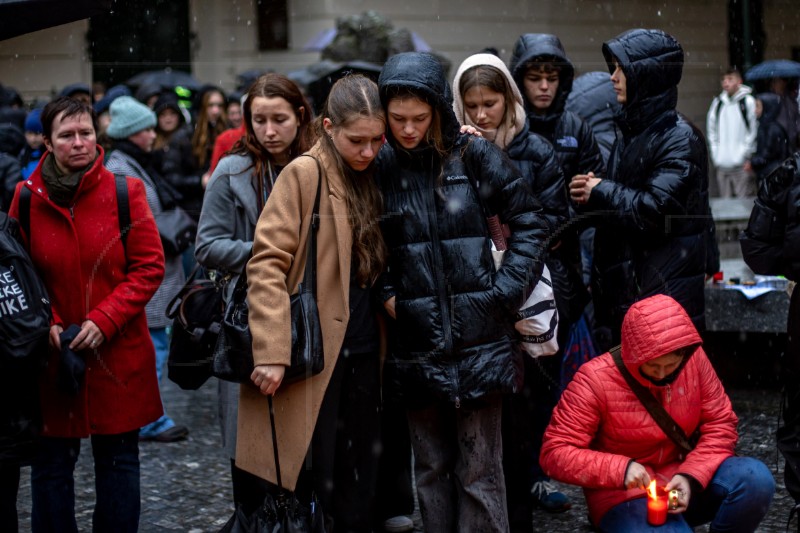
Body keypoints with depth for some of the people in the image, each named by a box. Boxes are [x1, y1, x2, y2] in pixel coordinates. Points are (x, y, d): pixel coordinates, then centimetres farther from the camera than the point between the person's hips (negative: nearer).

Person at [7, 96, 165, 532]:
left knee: (118, 460, 9)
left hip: (117, 355, -1)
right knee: (51, 464, 8)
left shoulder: (125, 192, -4)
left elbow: (149, 267, -4)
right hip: (52, 355, 1)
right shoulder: (27, 197, 0)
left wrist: (104, 321, -13)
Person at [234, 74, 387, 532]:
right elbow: (267, 264, -14)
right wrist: (272, 352, -21)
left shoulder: (372, 178, 11)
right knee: (314, 485, -1)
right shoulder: (305, 174, -8)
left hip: (364, 356, 6)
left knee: (359, 488, 10)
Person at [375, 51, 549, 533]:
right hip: (415, 343, 2)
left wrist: (505, 291, -5)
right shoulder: (380, 167, 4)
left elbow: (531, 222, 1)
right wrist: (385, 294, 1)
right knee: (431, 465, 10)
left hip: (478, 338, -2)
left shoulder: (473, 155, -2)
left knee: (479, 469, 1)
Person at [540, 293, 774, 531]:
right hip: (626, 494, -5)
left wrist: (692, 476, -17)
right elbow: (556, 452, -17)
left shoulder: (695, 360, -6)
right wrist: (620, 469, -31)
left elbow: (720, 425, 0)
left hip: (686, 479, 5)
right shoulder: (595, 380, -17)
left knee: (755, 479, -21)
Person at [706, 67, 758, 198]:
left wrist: (748, 157, -7)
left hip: (742, 164, -4)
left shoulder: (748, 101, -2)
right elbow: (711, 129, 15)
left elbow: (754, 130, -4)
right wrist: (715, 154, 7)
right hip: (722, 164, 4)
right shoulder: (717, 102, 10)